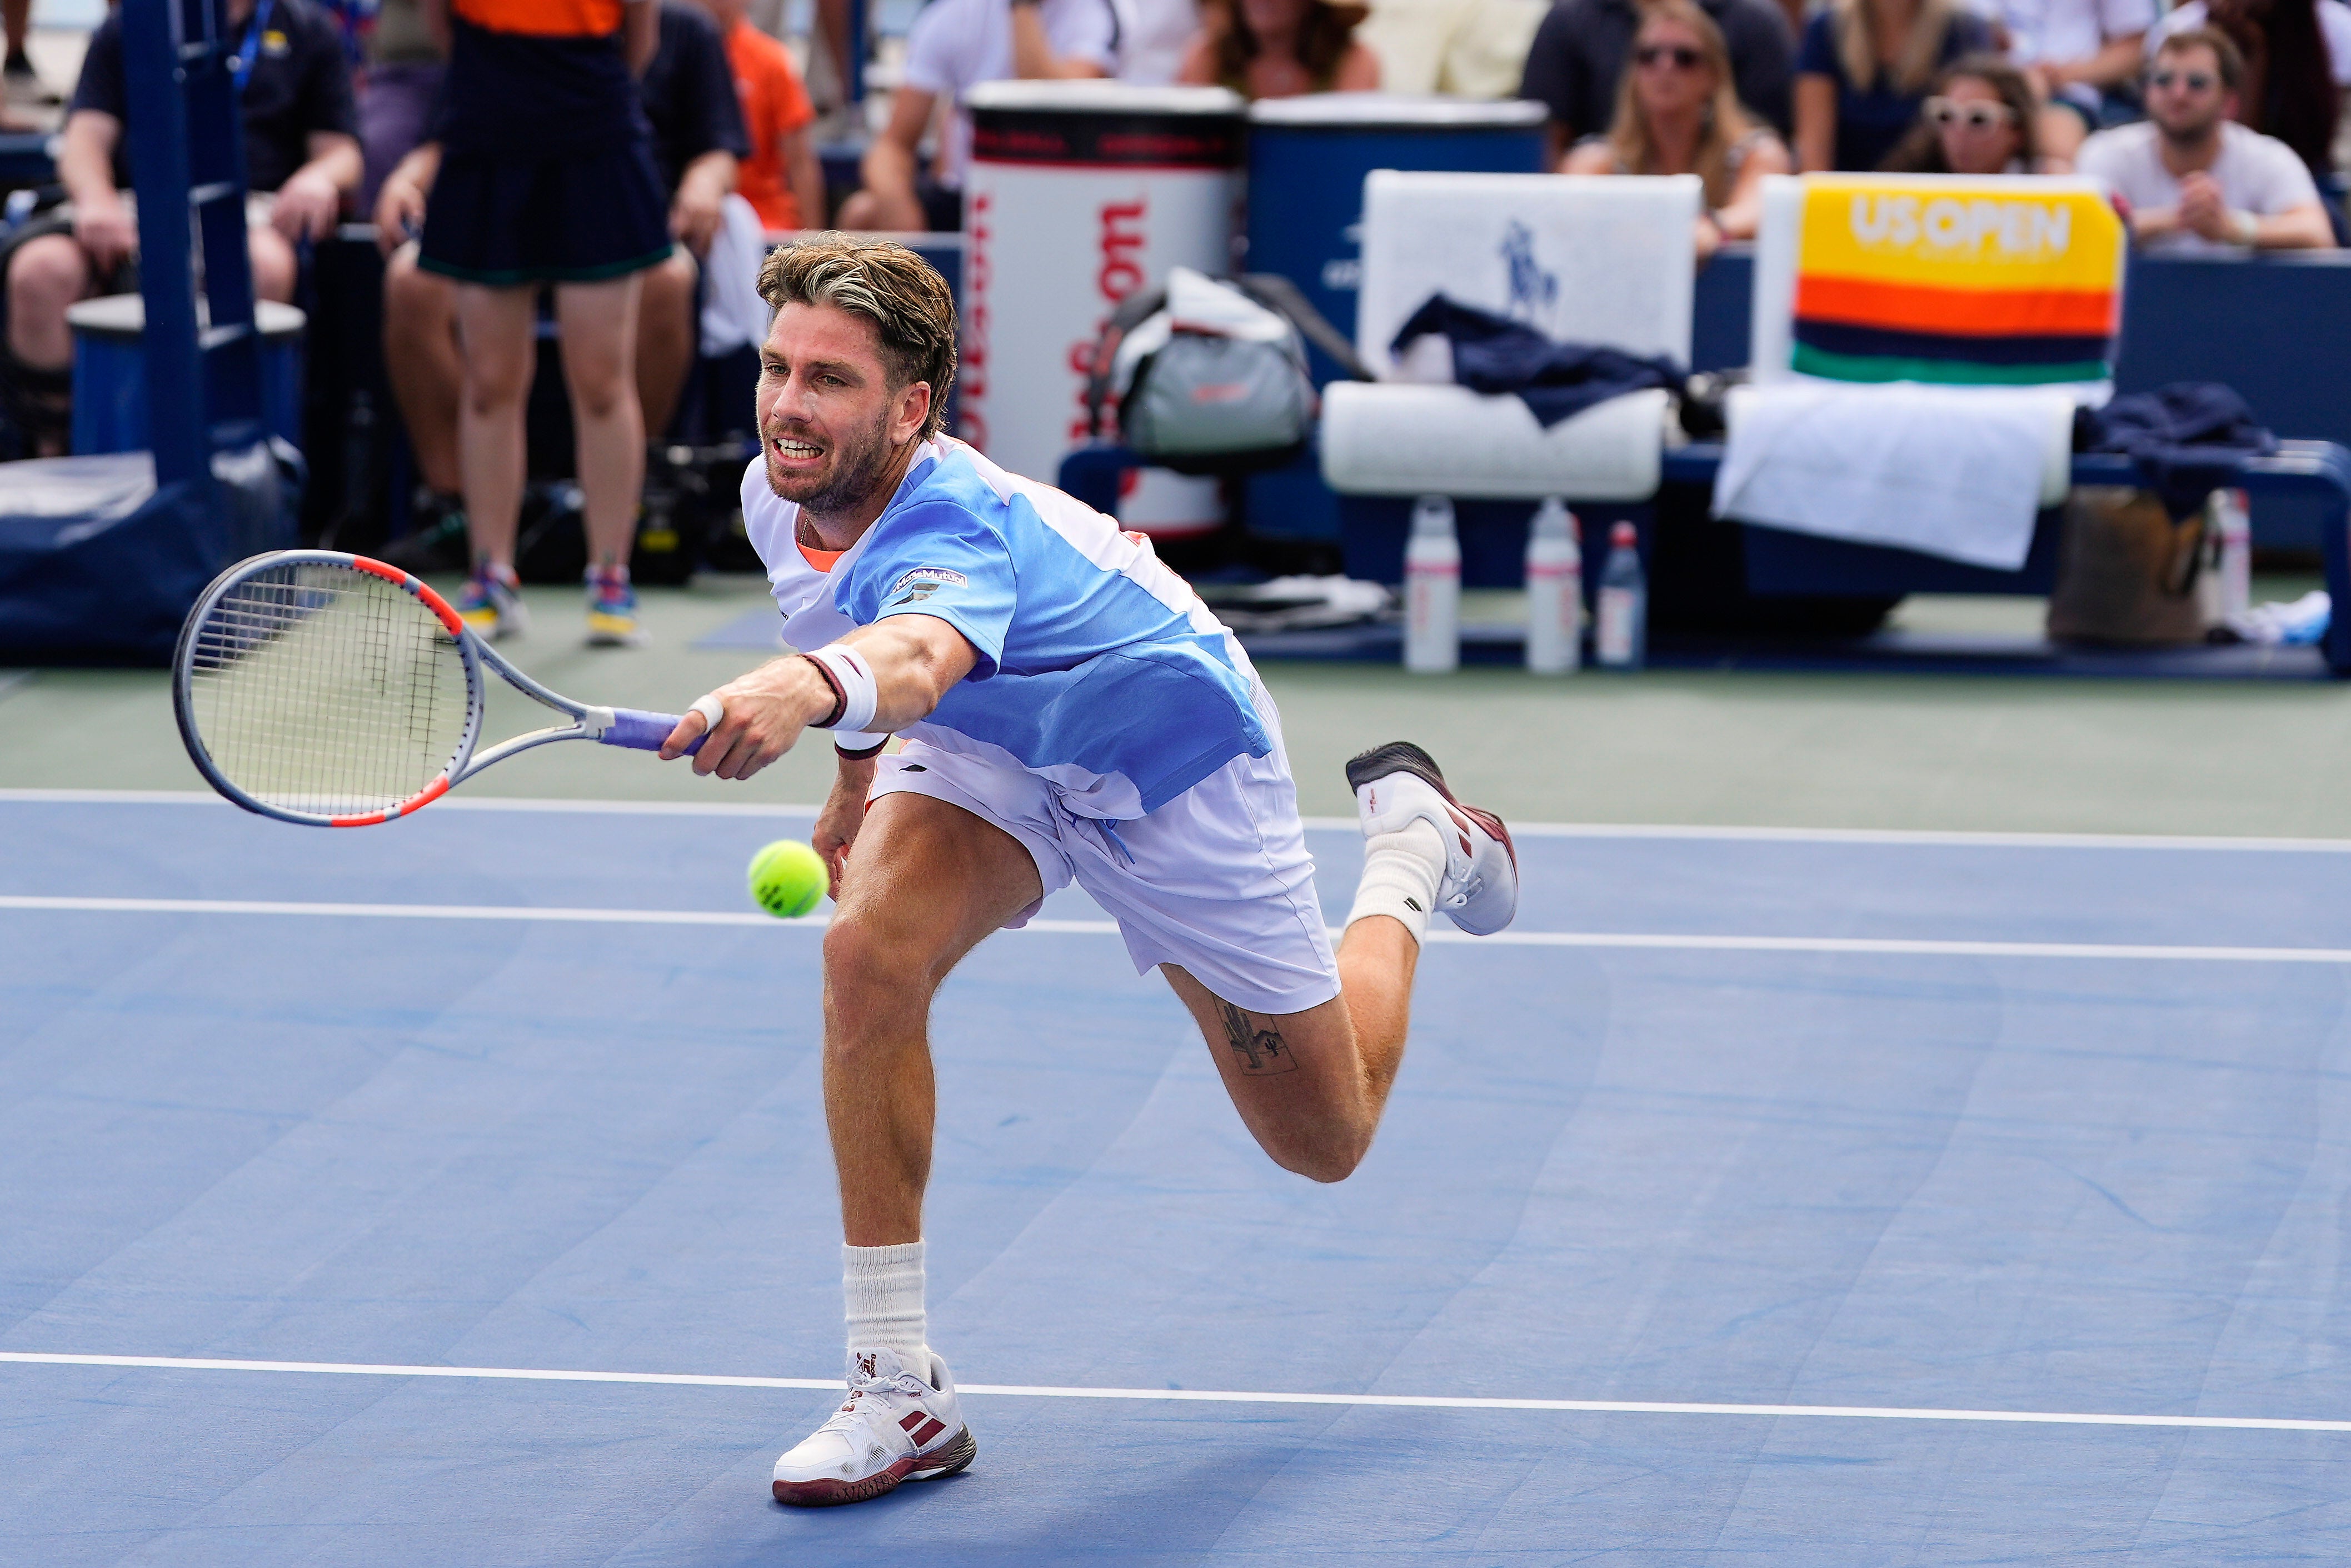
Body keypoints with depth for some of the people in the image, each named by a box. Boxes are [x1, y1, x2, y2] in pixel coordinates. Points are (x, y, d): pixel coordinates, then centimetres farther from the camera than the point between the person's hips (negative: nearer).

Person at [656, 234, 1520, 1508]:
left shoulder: (951, 522, -42)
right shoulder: (777, 499, -19)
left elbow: (919, 656, -68)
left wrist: (815, 689, -88)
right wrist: (856, 777, 10)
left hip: (1177, 762, -5)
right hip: (995, 749, 5)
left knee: (1325, 1140, 9)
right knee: (870, 950, -29)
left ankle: (1412, 839, 38)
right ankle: (899, 1391, -21)